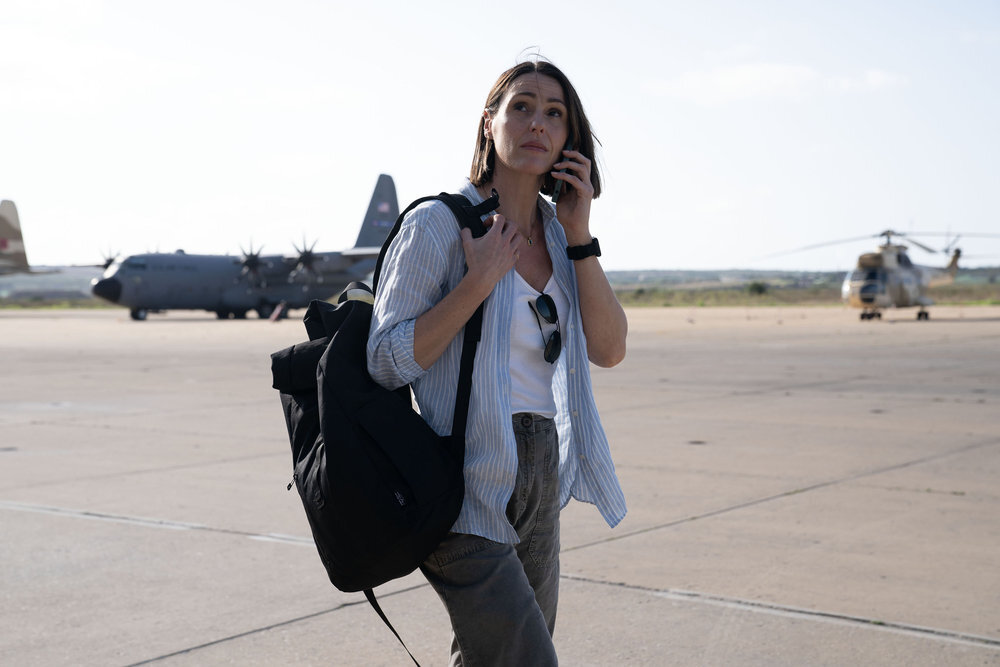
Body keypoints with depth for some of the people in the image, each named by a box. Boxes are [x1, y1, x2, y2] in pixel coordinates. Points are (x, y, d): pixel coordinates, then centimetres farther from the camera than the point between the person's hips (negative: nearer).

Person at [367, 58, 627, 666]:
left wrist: (579, 234, -7)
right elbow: (387, 362, -13)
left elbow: (610, 350, 0)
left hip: (540, 475, 7)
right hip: (469, 486, -7)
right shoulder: (439, 225, -10)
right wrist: (479, 281, -20)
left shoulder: (557, 231, 10)